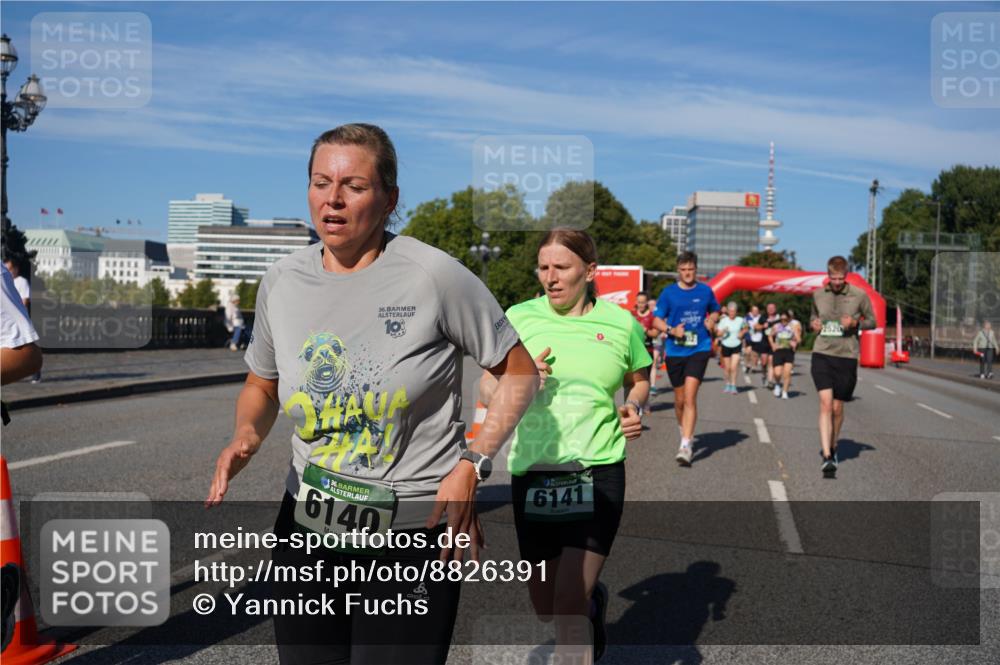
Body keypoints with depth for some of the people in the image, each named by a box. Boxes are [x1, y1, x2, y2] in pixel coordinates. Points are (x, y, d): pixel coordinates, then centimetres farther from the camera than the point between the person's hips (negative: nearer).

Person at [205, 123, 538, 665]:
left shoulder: (435, 276, -14)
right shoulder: (281, 281, 0)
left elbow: (519, 373, -5)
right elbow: (262, 383, 15)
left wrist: (470, 466, -14)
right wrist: (247, 435, -6)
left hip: (414, 535, -4)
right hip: (306, 527, 5)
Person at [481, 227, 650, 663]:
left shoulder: (622, 323, 2)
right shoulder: (518, 317, 0)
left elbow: (639, 380, 19)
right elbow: (486, 390, 4)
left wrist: (635, 409, -3)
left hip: (597, 475, -2)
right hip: (531, 474, 2)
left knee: (568, 607, -11)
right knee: (544, 607, 16)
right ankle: (594, 600, 51)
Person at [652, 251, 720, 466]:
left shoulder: (705, 291, 5)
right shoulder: (668, 292, 1)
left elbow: (715, 311, 22)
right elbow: (657, 320, 3)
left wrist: (712, 320, 0)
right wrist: (672, 330, -15)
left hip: (699, 349, -1)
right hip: (675, 351, 1)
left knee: (689, 396, -16)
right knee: (679, 399, 12)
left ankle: (686, 445, -18)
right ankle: (684, 431, 39)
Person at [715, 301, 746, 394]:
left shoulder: (740, 320, -2)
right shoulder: (723, 320, -3)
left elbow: (745, 328, 18)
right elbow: (718, 334, -3)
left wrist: (742, 333, -2)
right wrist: (723, 330, -23)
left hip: (736, 346, -1)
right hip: (726, 346, 1)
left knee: (734, 367, -12)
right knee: (727, 368, 7)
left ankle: (733, 386, -2)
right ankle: (728, 385, 25)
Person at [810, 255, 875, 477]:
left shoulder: (859, 295, -3)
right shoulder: (818, 294, 5)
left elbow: (872, 321, 7)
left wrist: (855, 322, -12)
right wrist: (813, 324, -2)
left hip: (846, 356, 0)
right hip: (822, 353, 1)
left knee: (837, 408, 8)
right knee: (825, 403, -13)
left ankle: (832, 448, 31)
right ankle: (826, 457, -15)